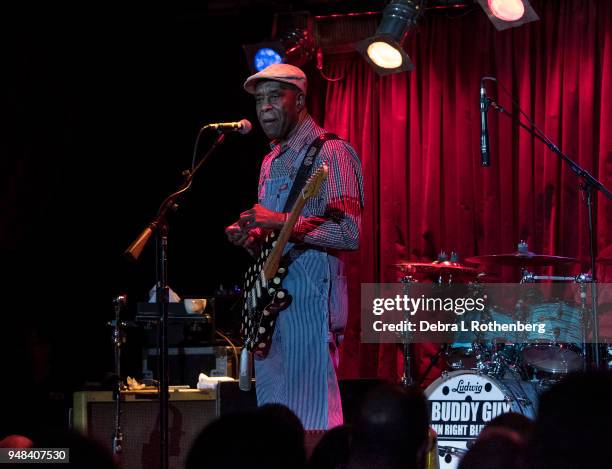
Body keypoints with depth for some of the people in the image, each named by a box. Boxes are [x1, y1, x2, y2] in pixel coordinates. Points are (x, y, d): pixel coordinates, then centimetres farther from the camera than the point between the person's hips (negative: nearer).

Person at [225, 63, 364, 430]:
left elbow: (349, 233, -19)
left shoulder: (331, 154, -9)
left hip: (311, 300, -9)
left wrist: (281, 223, -22)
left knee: (310, 420, -10)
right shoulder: (272, 161, 19)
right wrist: (252, 238, 6)